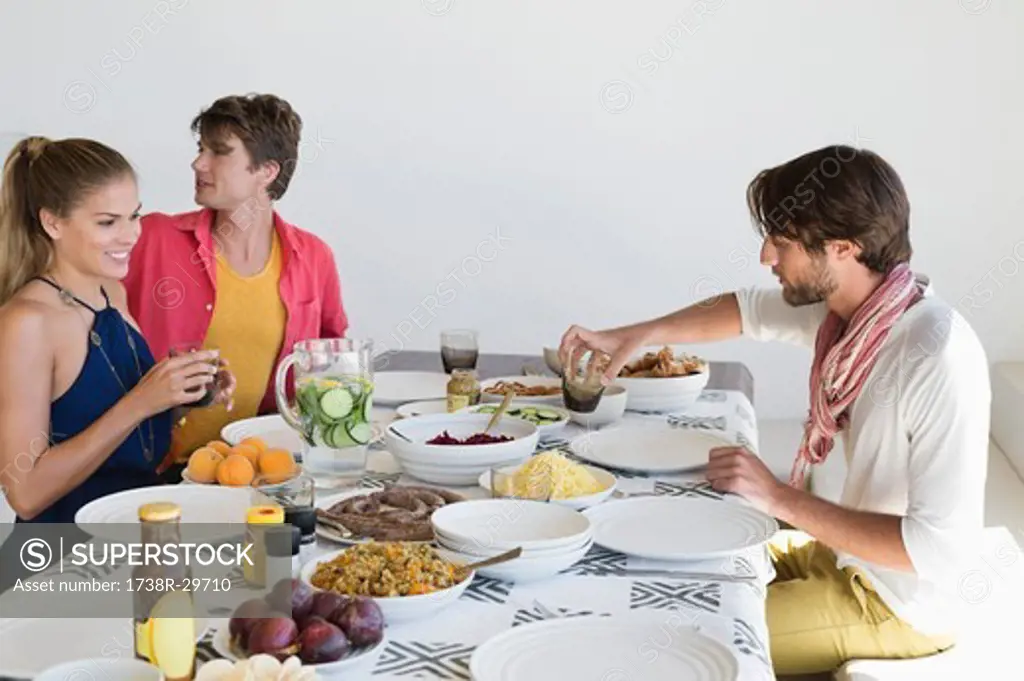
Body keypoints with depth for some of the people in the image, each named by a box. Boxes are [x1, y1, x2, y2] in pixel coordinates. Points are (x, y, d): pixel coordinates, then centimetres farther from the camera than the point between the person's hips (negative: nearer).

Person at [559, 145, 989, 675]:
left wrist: (780, 498, -29)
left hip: (895, 603, -8)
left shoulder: (939, 360, -31)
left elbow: (943, 548, -32)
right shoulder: (842, 301, -7)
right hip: (842, 550, 8)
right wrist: (634, 336, 4)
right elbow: (750, 310, 14)